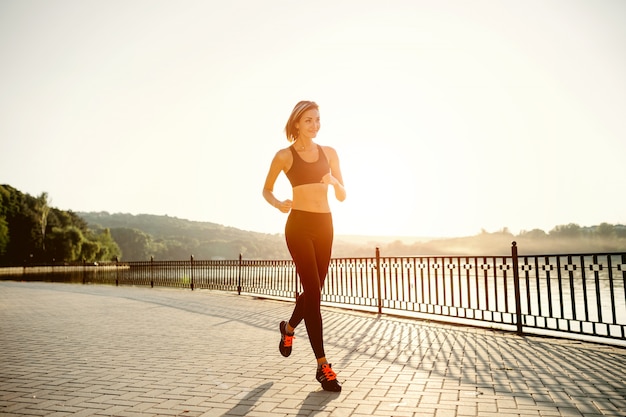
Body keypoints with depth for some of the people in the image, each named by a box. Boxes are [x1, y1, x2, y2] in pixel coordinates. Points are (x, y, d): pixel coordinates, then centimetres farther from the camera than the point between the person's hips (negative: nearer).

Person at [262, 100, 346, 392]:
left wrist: (334, 182, -11)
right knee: (313, 292, -10)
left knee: (313, 290, 13)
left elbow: (342, 196, 12)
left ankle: (289, 328, 44)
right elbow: (266, 190, 10)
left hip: (324, 225, 5)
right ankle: (323, 366, -3)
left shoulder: (329, 153, 10)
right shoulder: (284, 156, 0)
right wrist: (278, 204, -11)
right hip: (299, 224, -5)